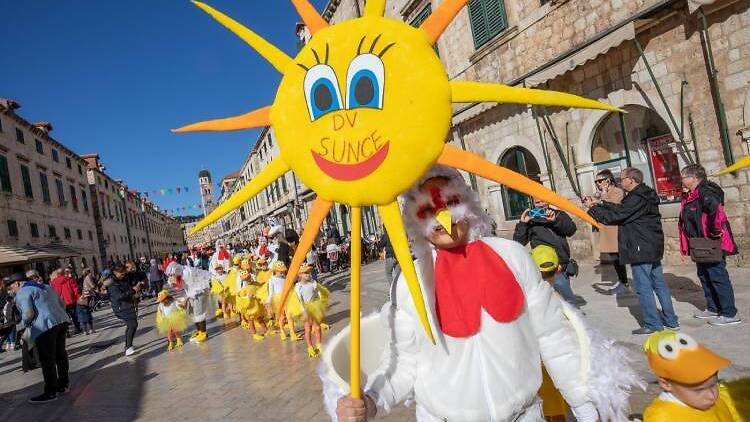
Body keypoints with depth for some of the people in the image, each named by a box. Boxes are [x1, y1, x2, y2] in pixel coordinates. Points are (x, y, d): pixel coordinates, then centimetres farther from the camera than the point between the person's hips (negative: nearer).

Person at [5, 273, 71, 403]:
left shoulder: (22, 293, -3)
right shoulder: (45, 287, 22)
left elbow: (28, 314, -13)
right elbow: (62, 305, 20)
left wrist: (25, 324, 6)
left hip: (45, 327, -8)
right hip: (62, 320, 8)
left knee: (47, 360, 0)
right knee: (60, 355, 18)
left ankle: (50, 392, 7)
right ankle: (63, 385, 28)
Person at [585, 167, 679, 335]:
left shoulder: (636, 199, -19)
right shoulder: (645, 196, 13)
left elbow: (614, 217, -18)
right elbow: (621, 209, 19)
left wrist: (592, 208, -8)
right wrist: (600, 204, 13)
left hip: (641, 250, -10)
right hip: (653, 248, 10)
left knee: (643, 288, -2)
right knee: (659, 284, 16)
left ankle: (653, 325, 6)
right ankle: (671, 321, 25)